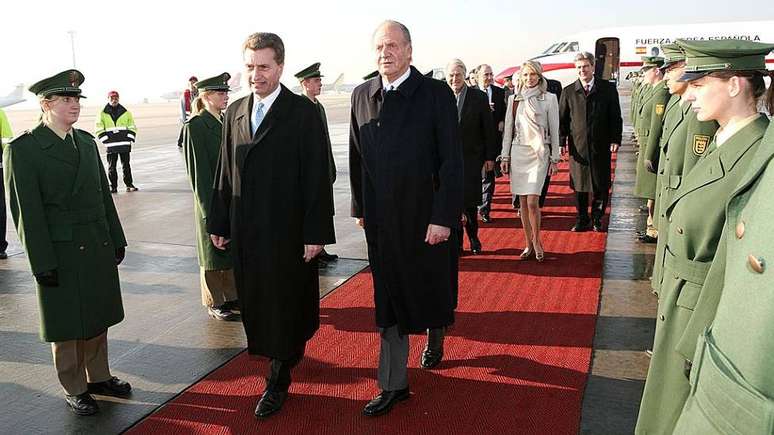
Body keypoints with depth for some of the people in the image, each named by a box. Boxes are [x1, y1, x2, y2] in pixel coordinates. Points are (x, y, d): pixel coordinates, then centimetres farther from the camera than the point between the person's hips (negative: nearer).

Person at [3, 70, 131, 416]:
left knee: (97, 318, 17)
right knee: (67, 326, 9)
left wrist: (117, 240, 11)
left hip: (99, 247, 6)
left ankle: (98, 376, 33)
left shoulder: (86, 141, 8)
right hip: (61, 253, -5)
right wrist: (43, 264, -14)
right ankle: (74, 389, 25)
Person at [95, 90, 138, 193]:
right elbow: (98, 129, 5)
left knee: (126, 165, 4)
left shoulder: (126, 113, 9)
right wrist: (106, 140, -4)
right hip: (111, 145, -1)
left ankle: (129, 185, 10)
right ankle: (113, 186, 9)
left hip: (124, 144, 1)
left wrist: (129, 139, 1)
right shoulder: (103, 114, 5)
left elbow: (132, 127, 13)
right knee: (112, 166, 2)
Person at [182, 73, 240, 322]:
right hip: (212, 201, -6)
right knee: (214, 254, 7)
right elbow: (198, 171, -14)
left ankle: (231, 297, 28)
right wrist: (210, 209, -17)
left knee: (233, 251, 14)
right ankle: (215, 303, 20)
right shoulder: (195, 126, -11)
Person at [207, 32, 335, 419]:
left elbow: (317, 177, -11)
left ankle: (278, 381, 21)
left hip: (288, 231, -5)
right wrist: (218, 223, 10)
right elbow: (225, 172, 11)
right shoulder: (235, 112, 8)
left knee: (285, 304, 6)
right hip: (245, 231, 5)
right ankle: (285, 356, 36)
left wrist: (315, 233, -14)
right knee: (254, 303, 14)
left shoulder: (304, 112, -8)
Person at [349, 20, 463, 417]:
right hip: (382, 219, 3)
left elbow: (452, 161, -12)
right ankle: (393, 384, 19)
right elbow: (356, 158, 10)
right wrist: (360, 207, 8)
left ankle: (435, 338, 49)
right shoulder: (362, 95, 4)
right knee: (389, 299, 8)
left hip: (427, 216, -3)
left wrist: (443, 217, -17)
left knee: (431, 288, 16)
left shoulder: (436, 94, -9)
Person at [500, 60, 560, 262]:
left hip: (539, 153, -3)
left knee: (532, 201, -12)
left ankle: (536, 240, 9)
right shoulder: (514, 99, 9)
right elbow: (508, 129, 11)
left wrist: (555, 158, 1)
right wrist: (505, 156, 7)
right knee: (523, 202, 4)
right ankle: (529, 244, 15)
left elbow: (554, 130, 3)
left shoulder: (549, 98, 2)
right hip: (518, 152, 3)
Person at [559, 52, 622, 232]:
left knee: (601, 185, 6)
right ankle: (582, 220, 20)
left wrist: (615, 139, -5)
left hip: (601, 146, 0)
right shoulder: (568, 91, 4)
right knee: (579, 185, 7)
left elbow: (615, 117, 3)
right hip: (578, 146, 1)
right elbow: (562, 119, 5)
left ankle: (597, 218, 22)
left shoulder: (608, 88, 2)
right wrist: (562, 141, -4)